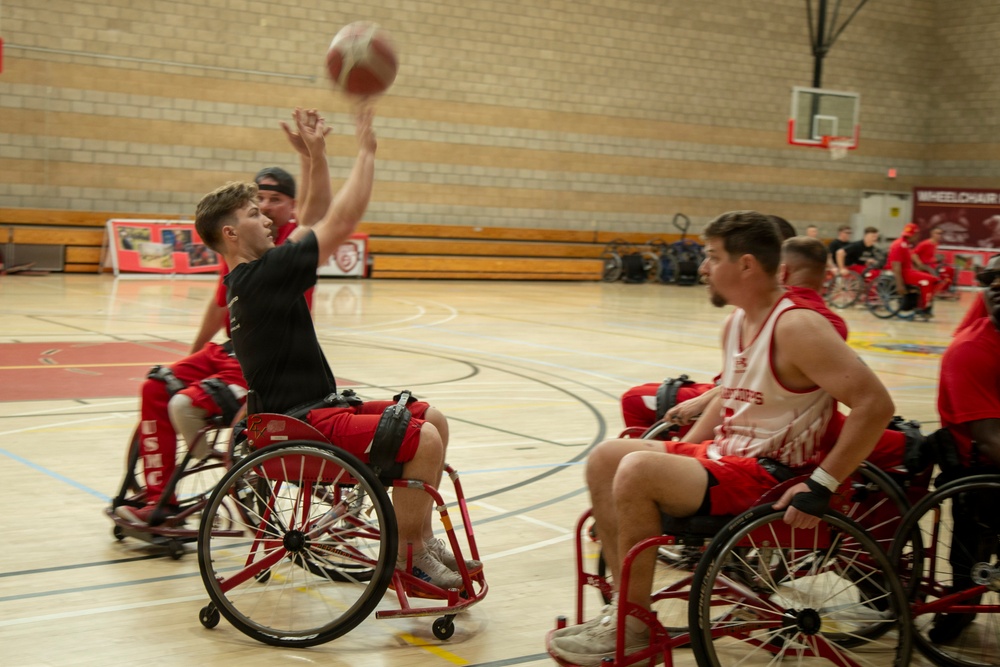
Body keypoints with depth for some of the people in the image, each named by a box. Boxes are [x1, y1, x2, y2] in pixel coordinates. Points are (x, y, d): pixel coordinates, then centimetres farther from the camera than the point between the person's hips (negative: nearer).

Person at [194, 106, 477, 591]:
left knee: (431, 418, 11)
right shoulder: (261, 274, -18)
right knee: (423, 439, -22)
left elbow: (316, 219, 20)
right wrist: (366, 149, -11)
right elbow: (341, 223, -19)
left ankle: (422, 538, 17)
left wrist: (317, 154, 12)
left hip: (310, 409, 11)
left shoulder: (250, 274, 12)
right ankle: (406, 560, -8)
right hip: (297, 425, -11)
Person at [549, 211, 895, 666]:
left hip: (771, 477, -10)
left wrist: (821, 485, -26)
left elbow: (874, 404, -25)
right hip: (722, 454, 10)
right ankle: (630, 607, 2)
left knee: (638, 471, -26)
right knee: (605, 458, 2)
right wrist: (683, 452, 16)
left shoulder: (796, 327, -19)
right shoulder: (736, 323, 9)